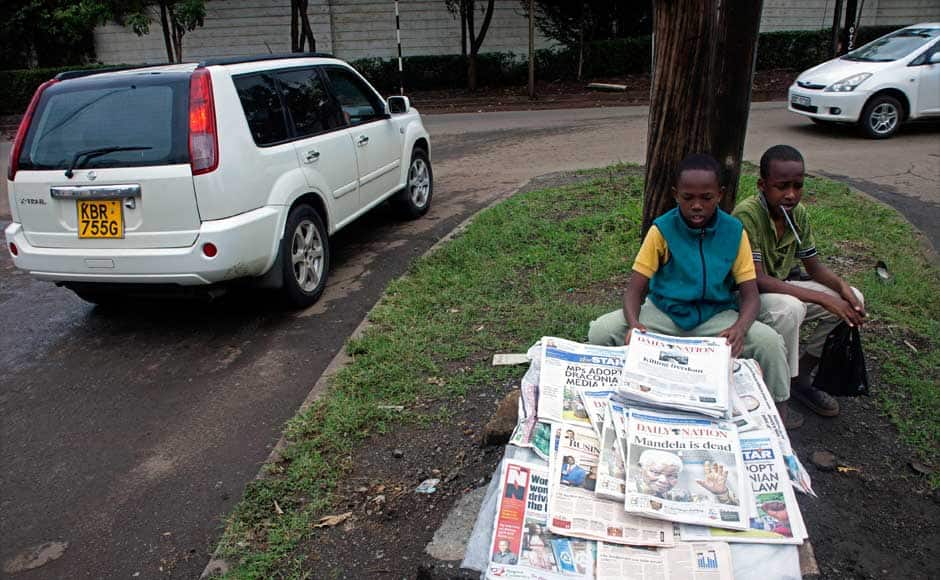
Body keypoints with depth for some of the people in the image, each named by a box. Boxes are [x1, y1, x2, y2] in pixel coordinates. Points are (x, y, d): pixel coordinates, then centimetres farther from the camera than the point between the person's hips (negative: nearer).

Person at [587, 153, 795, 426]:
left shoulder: (734, 232, -7)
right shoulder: (662, 230, -10)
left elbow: (750, 294, -7)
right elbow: (635, 288, -11)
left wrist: (739, 328, -30)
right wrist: (633, 324, -34)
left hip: (716, 315, 1)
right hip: (664, 312, 0)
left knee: (769, 341, -26)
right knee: (601, 331, -25)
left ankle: (779, 417, -1)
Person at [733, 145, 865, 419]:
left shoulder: (799, 213, -2)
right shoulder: (747, 214, -25)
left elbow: (814, 267, 7)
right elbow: (756, 280, -30)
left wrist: (842, 287, -16)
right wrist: (823, 298, -31)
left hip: (783, 288, 8)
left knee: (853, 299, -3)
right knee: (789, 308, -36)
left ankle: (800, 375, 7)